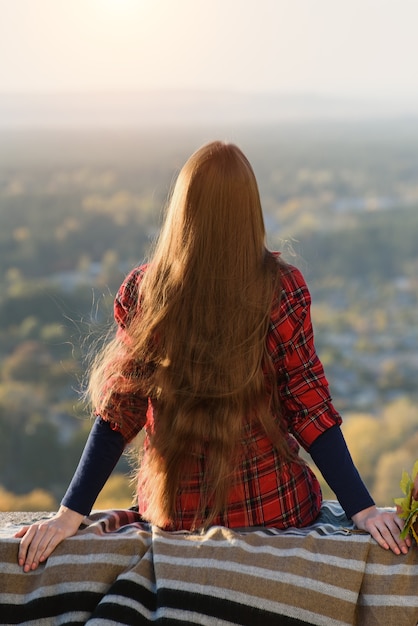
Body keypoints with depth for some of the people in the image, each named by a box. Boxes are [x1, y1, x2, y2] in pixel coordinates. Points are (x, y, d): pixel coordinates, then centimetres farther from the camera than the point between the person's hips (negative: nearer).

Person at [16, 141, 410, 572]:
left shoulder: (141, 292, -11)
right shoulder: (282, 290, -14)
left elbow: (119, 412, -10)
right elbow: (308, 408, -14)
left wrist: (70, 513, -5)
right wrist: (362, 508, -9)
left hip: (175, 511, 2)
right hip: (273, 507, -1)